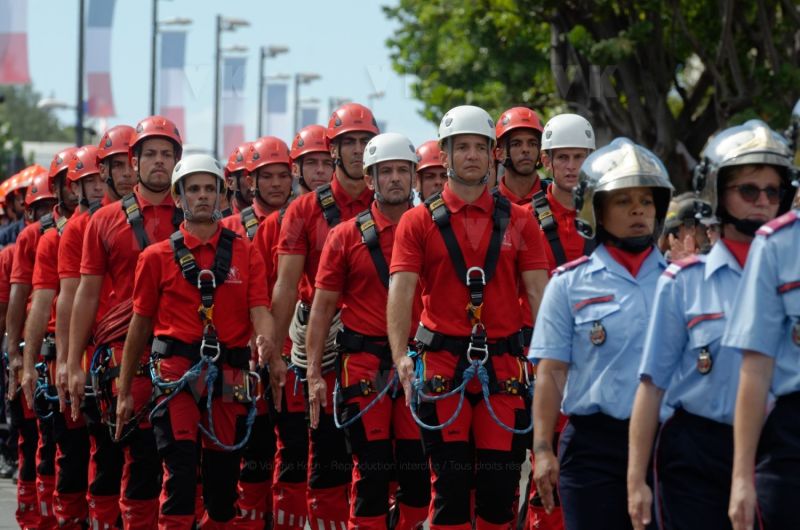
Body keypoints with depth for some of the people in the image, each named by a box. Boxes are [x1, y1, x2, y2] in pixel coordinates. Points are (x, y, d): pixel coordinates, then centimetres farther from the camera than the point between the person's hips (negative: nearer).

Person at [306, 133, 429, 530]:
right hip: (365, 366, -1)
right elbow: (323, 306, 5)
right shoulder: (347, 236, 5)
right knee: (371, 469, -2)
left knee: (420, 472, 2)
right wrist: (314, 373, -2)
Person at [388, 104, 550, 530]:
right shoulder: (419, 222, 4)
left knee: (500, 485, 2)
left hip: (504, 364, 2)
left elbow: (538, 293, 4)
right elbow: (400, 291, -6)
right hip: (443, 365, -2)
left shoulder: (518, 221, 9)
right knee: (450, 484, -1)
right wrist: (401, 357, -21)